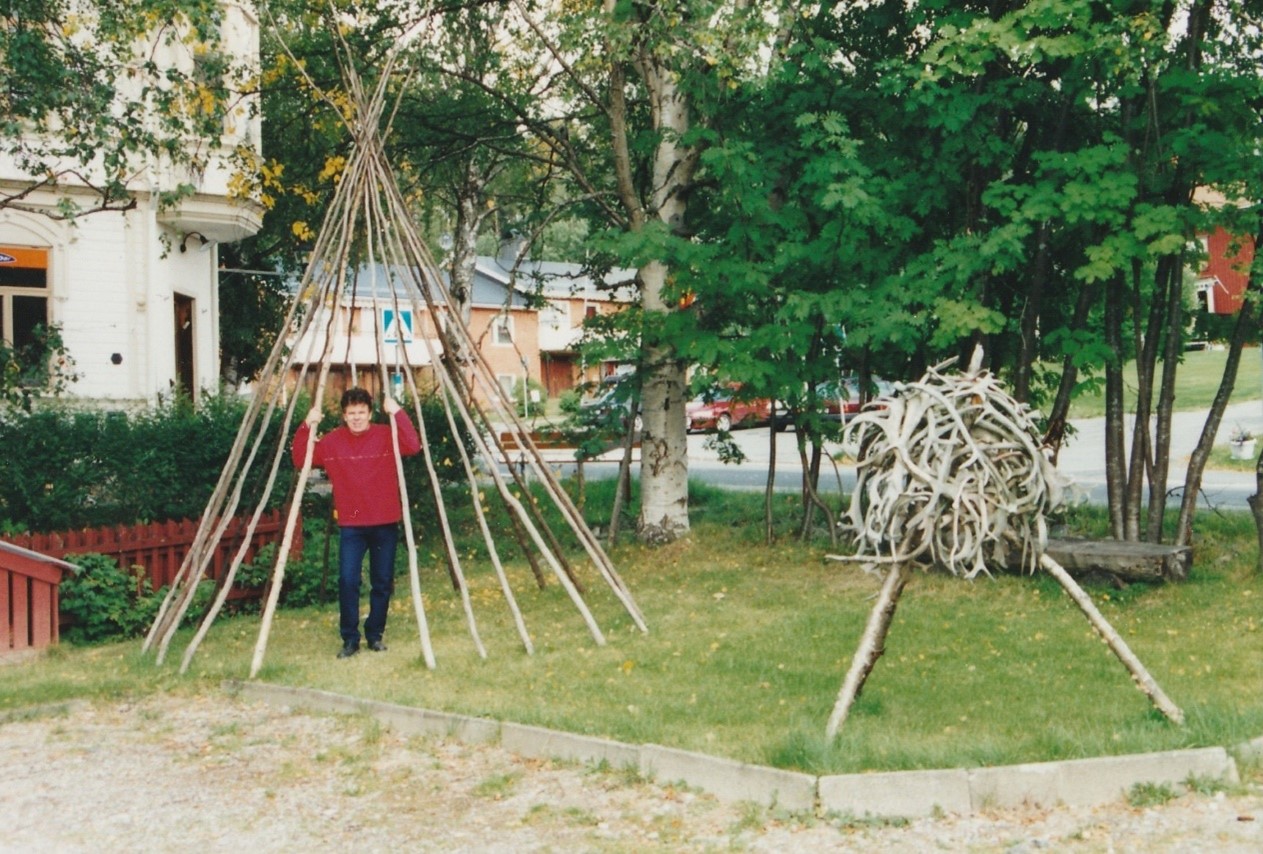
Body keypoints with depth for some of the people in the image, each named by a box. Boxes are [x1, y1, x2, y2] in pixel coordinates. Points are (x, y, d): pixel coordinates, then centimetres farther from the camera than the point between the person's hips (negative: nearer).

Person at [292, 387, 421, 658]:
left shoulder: (386, 436, -2)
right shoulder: (332, 441, 2)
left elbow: (413, 446, -19)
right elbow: (301, 460, 0)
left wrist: (398, 413, -24)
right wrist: (307, 427, -11)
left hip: (385, 524, 0)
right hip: (350, 525, 0)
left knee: (383, 582, 7)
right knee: (347, 580, -10)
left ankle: (375, 635, 24)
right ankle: (350, 639, 4)